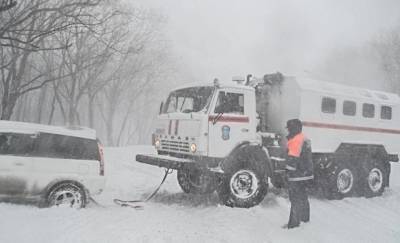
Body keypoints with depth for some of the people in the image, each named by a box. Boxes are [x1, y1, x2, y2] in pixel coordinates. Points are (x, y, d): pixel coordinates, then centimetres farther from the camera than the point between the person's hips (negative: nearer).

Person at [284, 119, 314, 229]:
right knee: (303, 197, 21)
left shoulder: (296, 140, -18)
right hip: (305, 174, 10)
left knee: (295, 199, -5)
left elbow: (292, 159, -23)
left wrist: (288, 172, -16)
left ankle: (294, 222, 0)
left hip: (297, 176, -10)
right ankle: (305, 218, 34)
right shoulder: (304, 139, 14)